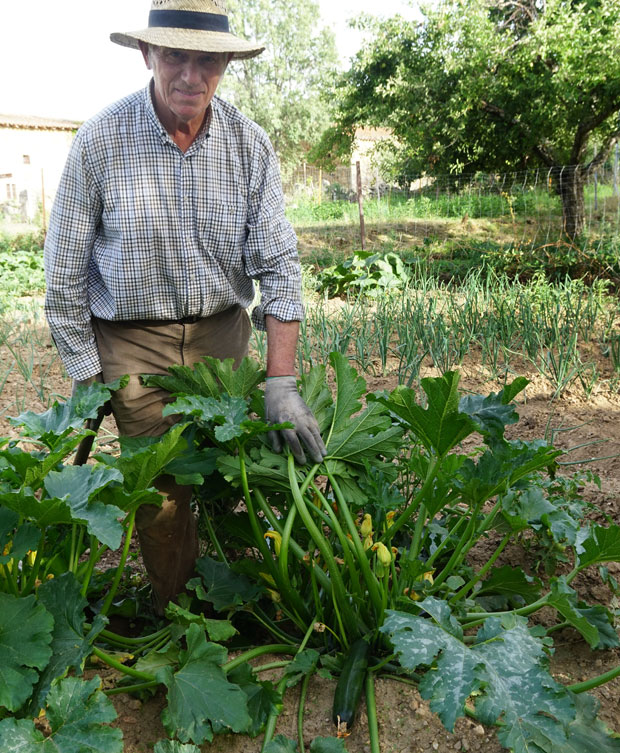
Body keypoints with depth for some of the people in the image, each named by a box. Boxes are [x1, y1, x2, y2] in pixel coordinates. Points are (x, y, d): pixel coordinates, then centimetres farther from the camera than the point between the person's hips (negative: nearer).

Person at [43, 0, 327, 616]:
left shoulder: (250, 144, -6)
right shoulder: (100, 141, -12)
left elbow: (279, 264, -8)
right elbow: (64, 275, -4)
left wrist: (282, 383, -17)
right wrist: (87, 379, -4)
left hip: (223, 332, 2)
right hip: (135, 341, -2)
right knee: (162, 495, -1)